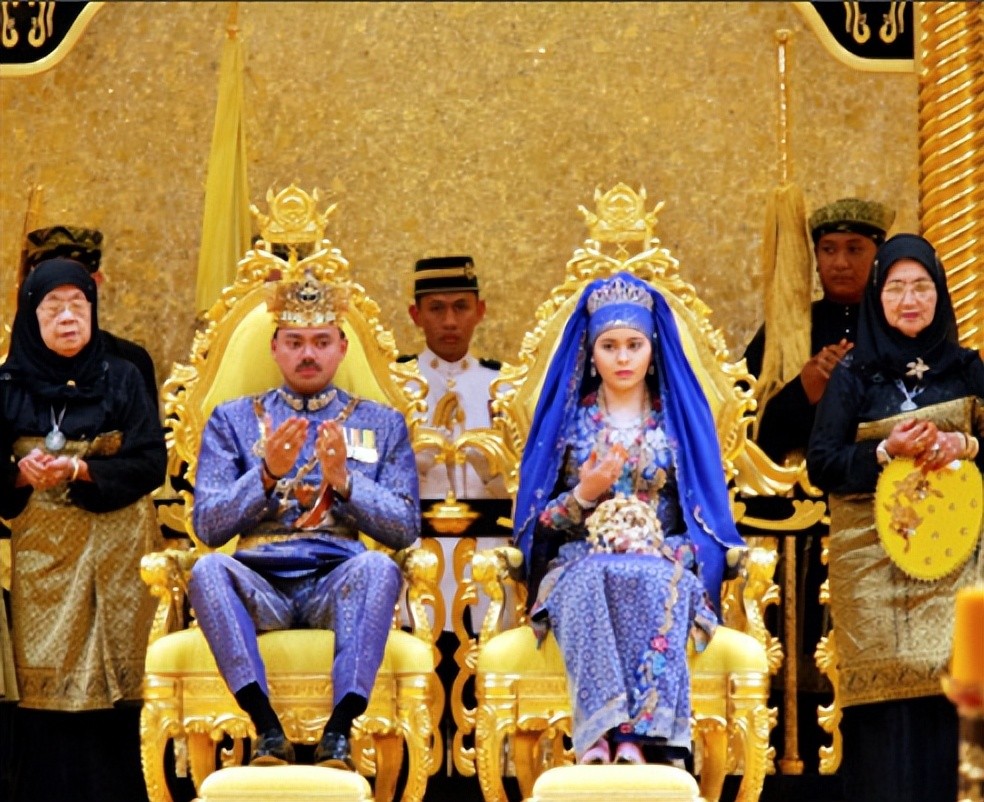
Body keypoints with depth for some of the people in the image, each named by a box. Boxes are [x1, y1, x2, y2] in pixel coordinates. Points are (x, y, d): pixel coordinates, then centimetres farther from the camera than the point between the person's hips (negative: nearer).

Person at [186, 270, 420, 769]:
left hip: (339, 585, 0)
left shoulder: (382, 424, 18)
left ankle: (339, 730, -39)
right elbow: (207, 527, 6)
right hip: (261, 587, 0)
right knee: (209, 570, -34)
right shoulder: (232, 421, 17)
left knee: (377, 567, -35)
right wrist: (268, 475, -10)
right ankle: (267, 730, -37)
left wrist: (344, 482, -9)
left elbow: (405, 530, 7)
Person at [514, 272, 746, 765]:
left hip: (661, 562, 0)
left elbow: (700, 510, 7)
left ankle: (635, 734, -45)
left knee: (652, 582, -38)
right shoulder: (568, 418, 13)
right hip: (583, 561, 0)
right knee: (593, 580, -37)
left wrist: (667, 549, -13)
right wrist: (583, 495, -12)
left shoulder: (680, 416, 12)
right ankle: (602, 732, -45)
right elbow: (541, 517, 8)